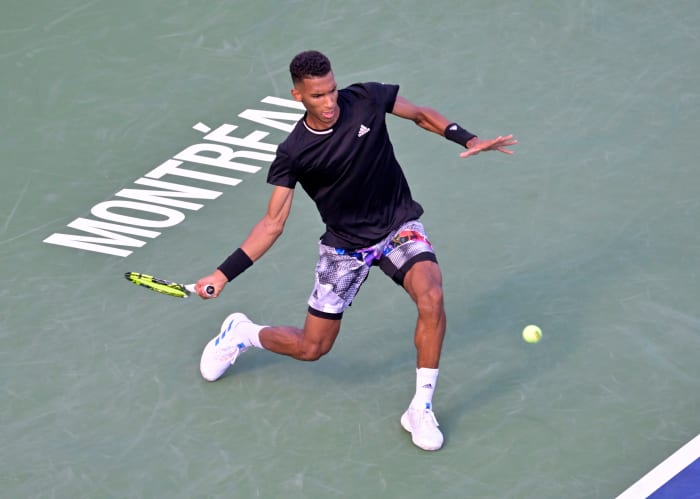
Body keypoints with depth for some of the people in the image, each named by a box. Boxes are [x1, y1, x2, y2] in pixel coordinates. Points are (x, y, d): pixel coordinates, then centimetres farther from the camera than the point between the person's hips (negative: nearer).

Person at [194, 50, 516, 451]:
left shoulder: (367, 99, -15)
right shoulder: (294, 154, -16)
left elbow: (421, 114, 4)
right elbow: (273, 223, -11)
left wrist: (468, 139, -11)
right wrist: (223, 274, -20)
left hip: (399, 227, 1)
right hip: (344, 245, 0)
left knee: (431, 297, -30)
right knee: (311, 348, 5)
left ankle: (421, 410, -16)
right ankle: (242, 333, 38)